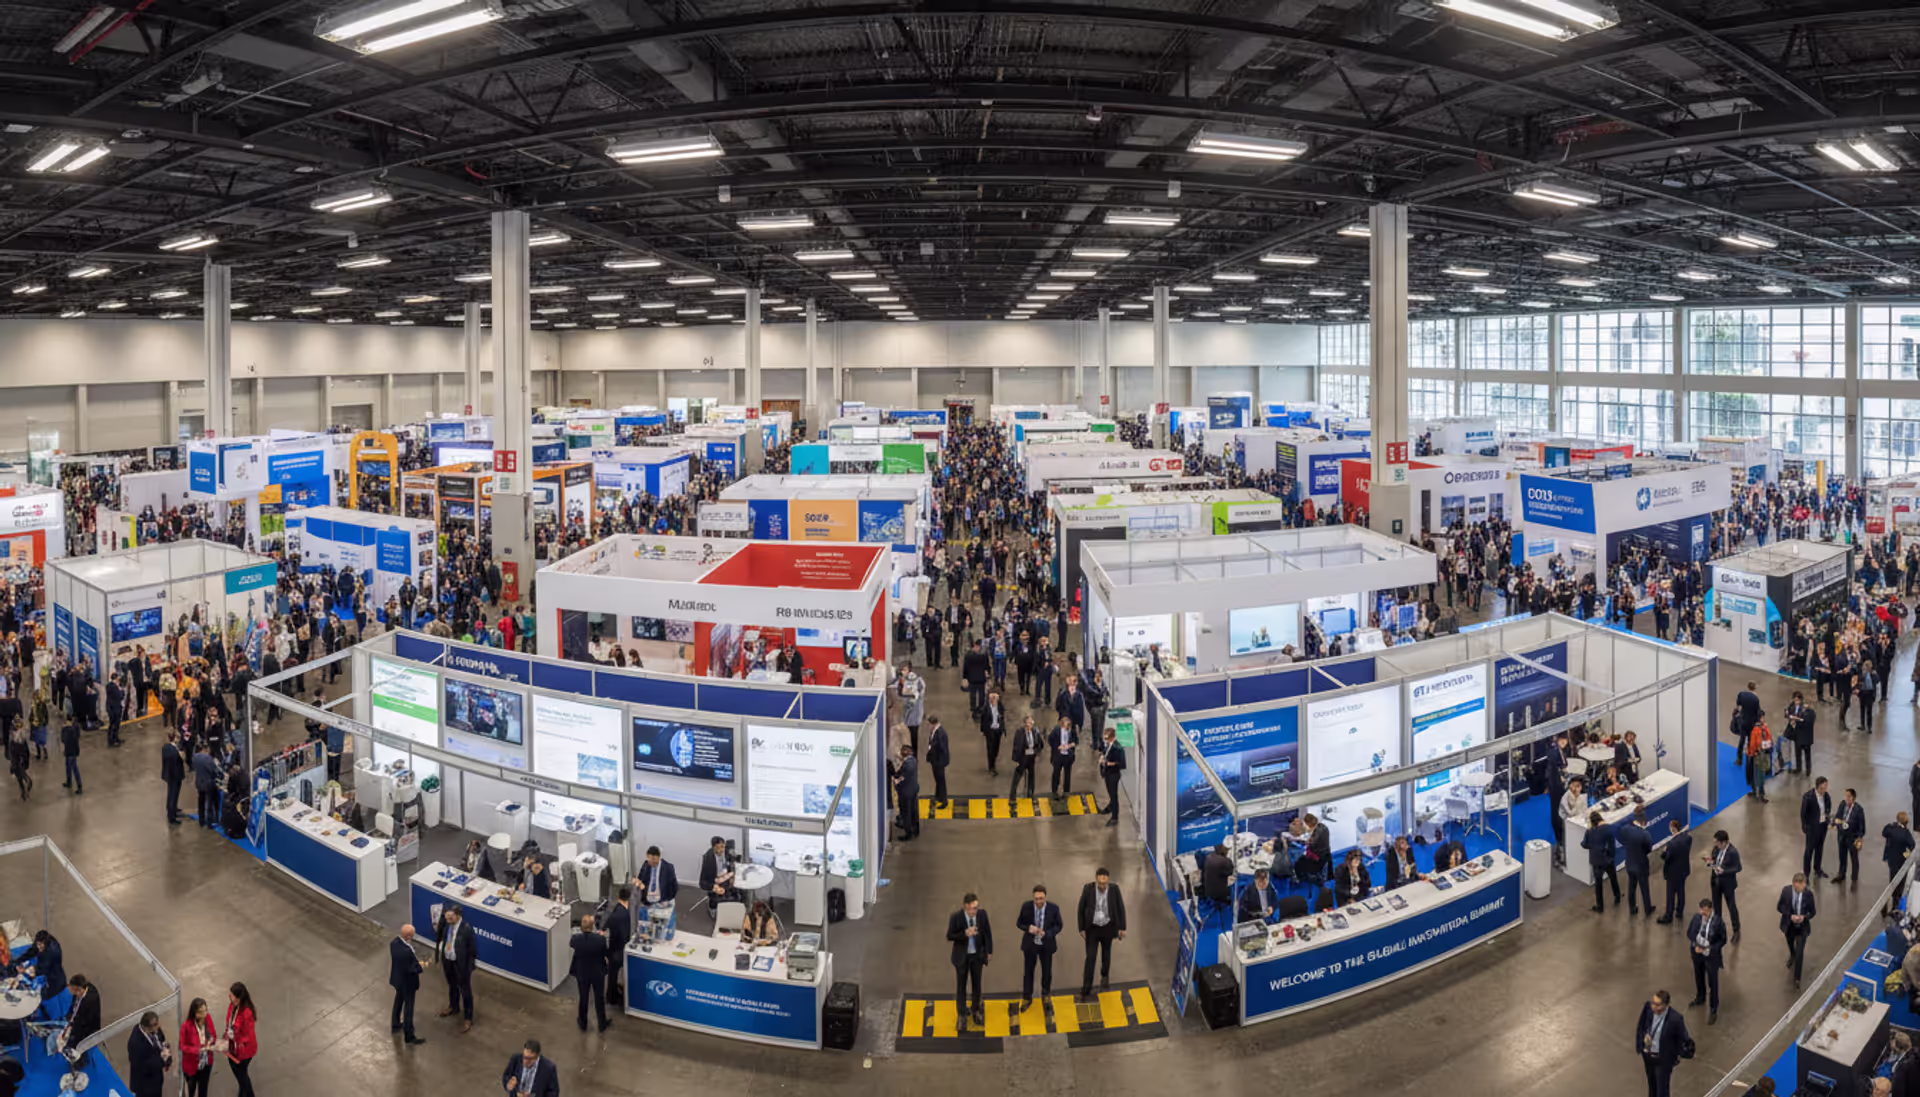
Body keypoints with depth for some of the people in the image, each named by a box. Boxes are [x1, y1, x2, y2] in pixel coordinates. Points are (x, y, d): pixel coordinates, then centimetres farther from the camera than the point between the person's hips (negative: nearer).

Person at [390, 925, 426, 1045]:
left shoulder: (394, 942, -13)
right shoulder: (406, 951, -39)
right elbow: (412, 969, -30)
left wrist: (415, 960, -3)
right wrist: (422, 967, -13)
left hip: (397, 979, 8)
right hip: (407, 982, -8)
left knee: (398, 1001, 30)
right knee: (408, 1008, 9)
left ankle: (395, 1025, 52)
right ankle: (409, 1036, 24)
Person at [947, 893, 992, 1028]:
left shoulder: (982, 914, -14)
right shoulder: (955, 917, -22)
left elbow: (987, 933, -2)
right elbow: (949, 936, -15)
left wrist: (989, 951, 0)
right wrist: (965, 933, -31)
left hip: (977, 955, 2)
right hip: (962, 956, -2)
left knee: (976, 983, 18)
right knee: (961, 984, 12)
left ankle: (976, 1010, 39)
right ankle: (962, 1012, 31)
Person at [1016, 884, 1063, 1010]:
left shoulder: (1053, 909, -18)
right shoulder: (1026, 906, -17)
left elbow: (1059, 925, -6)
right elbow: (1019, 923, -5)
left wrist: (1047, 933, -23)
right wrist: (1028, 928, -26)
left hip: (1046, 944, 0)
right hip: (1030, 944, 0)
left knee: (1047, 971, 16)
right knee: (1028, 971, 12)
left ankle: (1045, 994, 44)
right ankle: (1027, 998, 31)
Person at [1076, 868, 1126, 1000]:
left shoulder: (1114, 889, -16)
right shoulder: (1088, 889, -18)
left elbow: (1121, 908, -5)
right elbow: (1081, 909, -7)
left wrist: (1122, 928, -2)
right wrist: (1081, 928, -3)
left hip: (1107, 928, 1)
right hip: (1092, 928, -1)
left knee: (1106, 955, 20)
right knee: (1090, 958, -5)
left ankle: (1104, 976, 48)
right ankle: (1086, 990, 1)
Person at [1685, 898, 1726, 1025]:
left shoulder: (1718, 922, -22)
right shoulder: (1696, 917, -12)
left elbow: (1723, 940, -12)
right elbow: (1689, 933, 1)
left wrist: (1709, 949, -23)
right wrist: (1695, 945, -15)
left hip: (1711, 956, -4)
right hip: (1697, 953, 4)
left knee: (1712, 983, 8)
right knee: (1699, 977, 26)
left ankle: (1713, 1010, 25)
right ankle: (1700, 997, 53)